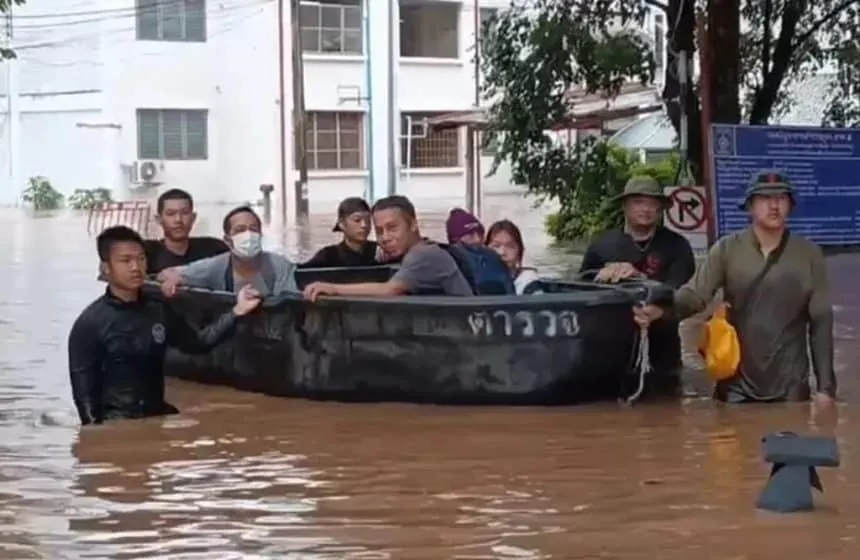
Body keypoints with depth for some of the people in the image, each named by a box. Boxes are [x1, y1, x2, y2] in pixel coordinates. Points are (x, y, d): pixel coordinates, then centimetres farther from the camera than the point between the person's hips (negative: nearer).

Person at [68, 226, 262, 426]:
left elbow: (197, 343, 11)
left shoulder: (158, 311, 9)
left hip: (158, 416, 5)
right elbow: (83, 389, -6)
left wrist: (236, 312, 2)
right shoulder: (90, 322, -6)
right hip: (115, 422, -5)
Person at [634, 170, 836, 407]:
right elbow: (695, 293, -9)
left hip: (791, 388, 0)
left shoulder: (809, 255, 2)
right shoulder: (727, 249, 0)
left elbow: (821, 321, 2)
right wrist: (661, 309, -31)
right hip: (736, 386, 0)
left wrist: (826, 386, -2)